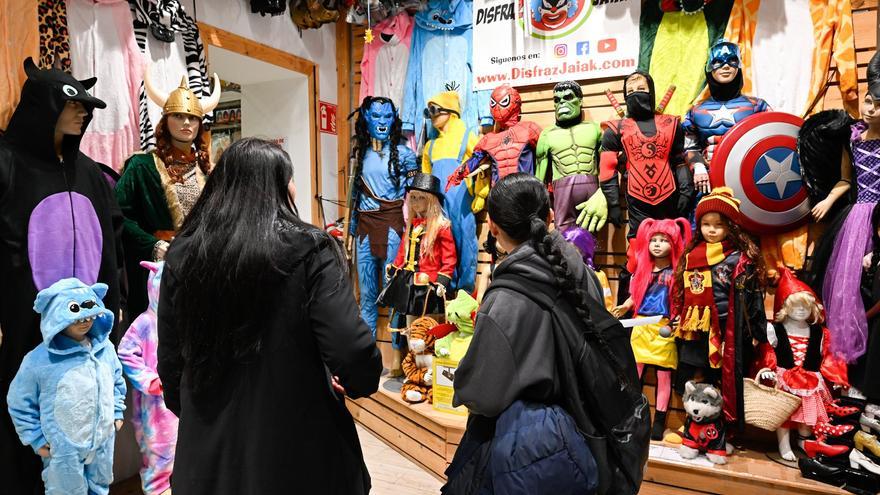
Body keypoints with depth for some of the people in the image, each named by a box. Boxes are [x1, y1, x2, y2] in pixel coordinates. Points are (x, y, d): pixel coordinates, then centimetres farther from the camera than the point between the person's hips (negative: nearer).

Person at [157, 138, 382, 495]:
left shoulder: (182, 254, -4)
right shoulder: (308, 251, -17)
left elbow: (170, 360, 3)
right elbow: (353, 353, -24)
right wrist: (361, 383, -2)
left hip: (209, 450, 3)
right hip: (298, 447, -3)